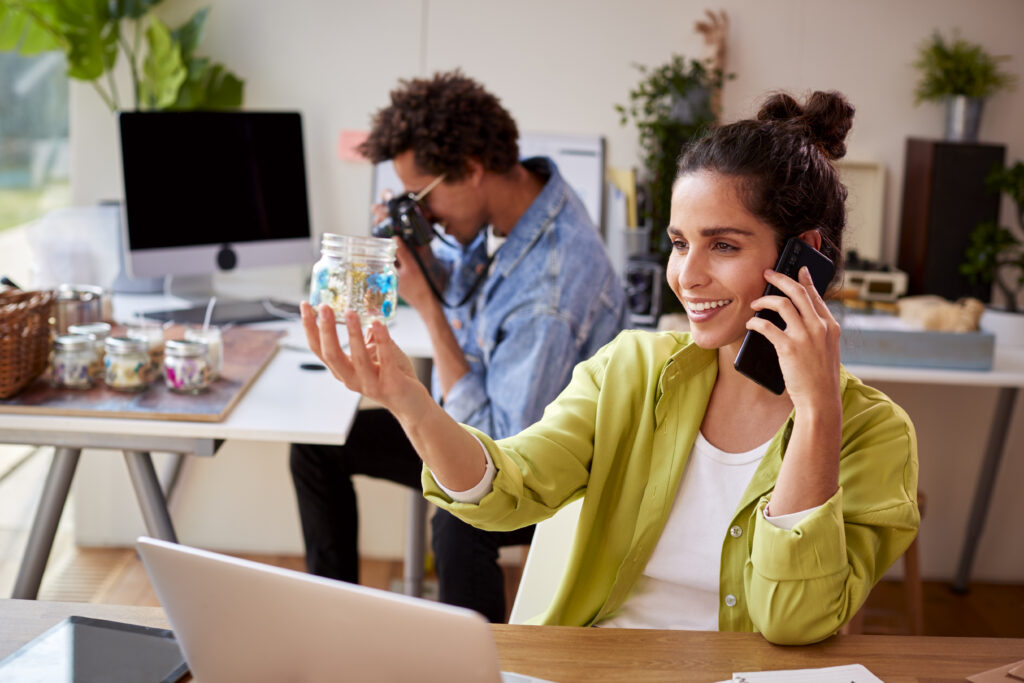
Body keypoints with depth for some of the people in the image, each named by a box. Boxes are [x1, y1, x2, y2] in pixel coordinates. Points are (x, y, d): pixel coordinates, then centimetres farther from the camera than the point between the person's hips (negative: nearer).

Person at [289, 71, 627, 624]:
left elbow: (499, 447, -31)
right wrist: (422, 255, -11)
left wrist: (426, 305, -29)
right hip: (473, 423, 9)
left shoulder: (550, 286, -35)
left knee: (460, 521, -40)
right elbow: (461, 287, 14)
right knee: (316, 443, 8)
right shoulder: (514, 192, -8)